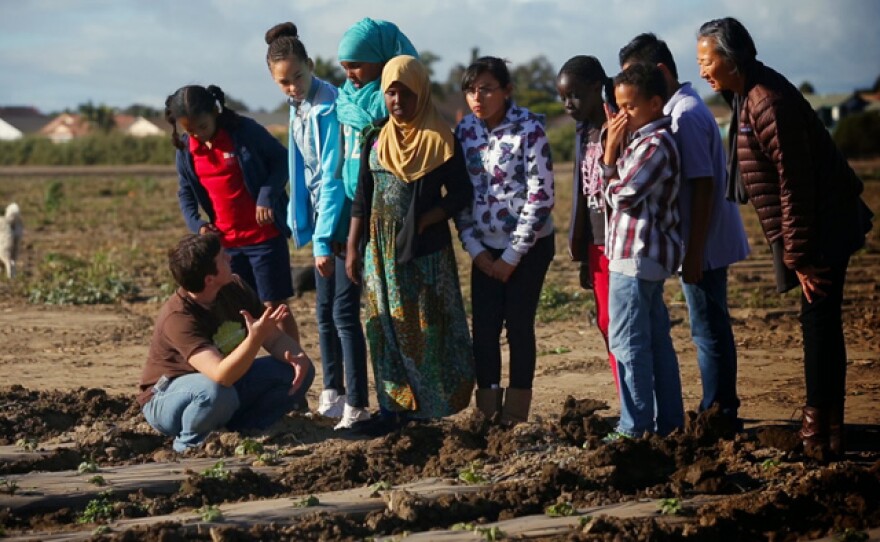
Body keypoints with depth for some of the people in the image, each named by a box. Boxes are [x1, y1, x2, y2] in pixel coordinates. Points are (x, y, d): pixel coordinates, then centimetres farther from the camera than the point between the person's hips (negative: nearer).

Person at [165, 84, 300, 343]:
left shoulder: (245, 131, -11)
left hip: (265, 236, -4)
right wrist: (196, 223, -3)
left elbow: (281, 159, -3)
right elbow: (186, 192, 14)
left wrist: (267, 196, -16)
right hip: (225, 242, 5)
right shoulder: (186, 149, 2)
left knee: (275, 306, -1)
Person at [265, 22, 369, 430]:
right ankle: (333, 392, 27)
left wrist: (323, 240, -20)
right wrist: (308, 228, 11)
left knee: (344, 314, -9)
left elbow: (333, 177, -21)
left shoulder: (328, 107, -19)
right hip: (321, 221, 9)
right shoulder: (298, 106, 7)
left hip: (343, 222, -9)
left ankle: (357, 406, -6)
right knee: (325, 312, 15)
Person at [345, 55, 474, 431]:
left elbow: (460, 193, -5)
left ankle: (430, 406, 3)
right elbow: (362, 198, 11)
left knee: (428, 326, -3)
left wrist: (423, 220, -17)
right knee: (387, 326, 5)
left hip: (426, 247, -4)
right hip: (381, 247, 4)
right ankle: (394, 405, 11)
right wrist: (353, 248, 7)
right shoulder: (376, 139, 7)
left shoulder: (440, 140, -5)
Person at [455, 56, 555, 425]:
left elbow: (541, 196, -15)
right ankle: (487, 413, 14)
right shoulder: (464, 130, 0)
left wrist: (511, 257, -14)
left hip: (528, 245, -4)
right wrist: (476, 250, -3)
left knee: (518, 326, 1)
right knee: (484, 327, 2)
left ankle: (515, 416, 12)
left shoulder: (529, 129, -14)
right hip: (485, 248, 4)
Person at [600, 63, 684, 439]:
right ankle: (669, 422, 20)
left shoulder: (655, 144, -17)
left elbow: (622, 196, -20)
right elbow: (611, 190, 13)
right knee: (657, 341, 14)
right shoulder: (641, 138, 13)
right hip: (650, 254, 10)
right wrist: (612, 146, 0)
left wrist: (612, 151, -3)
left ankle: (635, 429, 0)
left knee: (628, 343, -5)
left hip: (636, 256, -10)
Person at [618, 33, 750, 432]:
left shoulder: (686, 115, -18)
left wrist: (694, 252, -21)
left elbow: (703, 186, -21)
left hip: (704, 245, -10)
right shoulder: (682, 108, 13)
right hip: (705, 243, 10)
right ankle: (722, 413, 21)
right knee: (711, 329, 14)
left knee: (709, 331, -2)